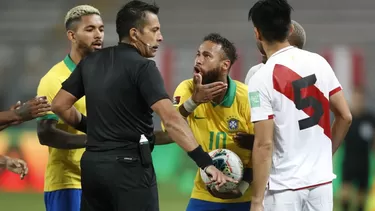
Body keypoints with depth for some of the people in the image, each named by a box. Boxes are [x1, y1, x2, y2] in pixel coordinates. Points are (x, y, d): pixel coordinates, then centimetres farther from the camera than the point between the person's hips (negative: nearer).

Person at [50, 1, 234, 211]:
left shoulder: (91, 62, 10)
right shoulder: (142, 67, -11)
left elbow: (60, 105, 13)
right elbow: (171, 119, -22)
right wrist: (206, 163, -26)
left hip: (92, 163, 7)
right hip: (129, 164, -7)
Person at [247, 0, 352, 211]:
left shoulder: (262, 79, -13)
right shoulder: (319, 62, 4)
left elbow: (264, 144, -15)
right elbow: (345, 117, 9)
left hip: (284, 187, -5)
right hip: (322, 180, 5)